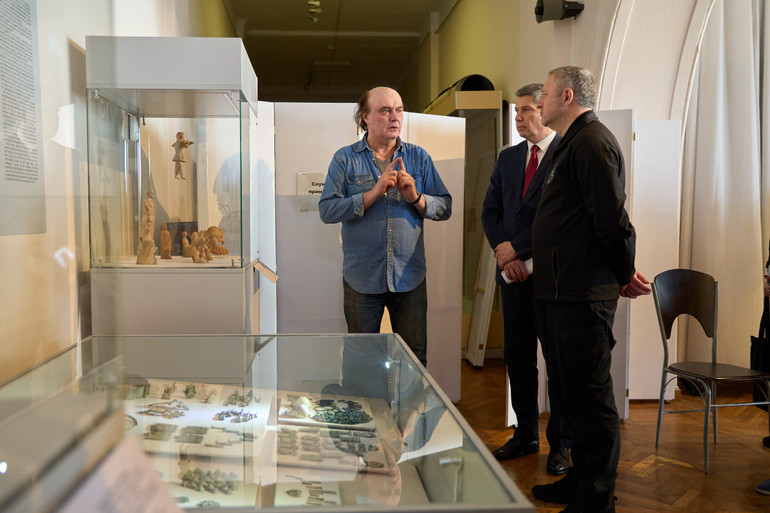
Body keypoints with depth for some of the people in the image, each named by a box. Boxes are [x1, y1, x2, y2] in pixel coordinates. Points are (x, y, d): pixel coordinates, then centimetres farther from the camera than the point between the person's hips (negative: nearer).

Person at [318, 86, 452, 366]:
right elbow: (327, 210, -11)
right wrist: (374, 193, -19)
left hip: (410, 277, 2)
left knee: (415, 360, 11)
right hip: (362, 278, -1)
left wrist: (416, 197, -17)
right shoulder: (345, 159, 0)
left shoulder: (419, 157, 6)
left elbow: (445, 209, 2)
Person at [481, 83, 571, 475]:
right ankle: (525, 434, 26)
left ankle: (560, 443, 16)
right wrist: (503, 252, -5)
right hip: (514, 272, 6)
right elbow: (490, 211, 11)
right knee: (517, 355, 11)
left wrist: (516, 248, -13)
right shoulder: (507, 157, 15)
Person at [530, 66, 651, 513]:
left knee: (592, 398, -1)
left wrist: (626, 275, -7)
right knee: (572, 392, 19)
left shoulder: (591, 142, -13)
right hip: (569, 291, 11)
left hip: (585, 294, -11)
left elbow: (613, 218, -19)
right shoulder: (574, 143, 20)